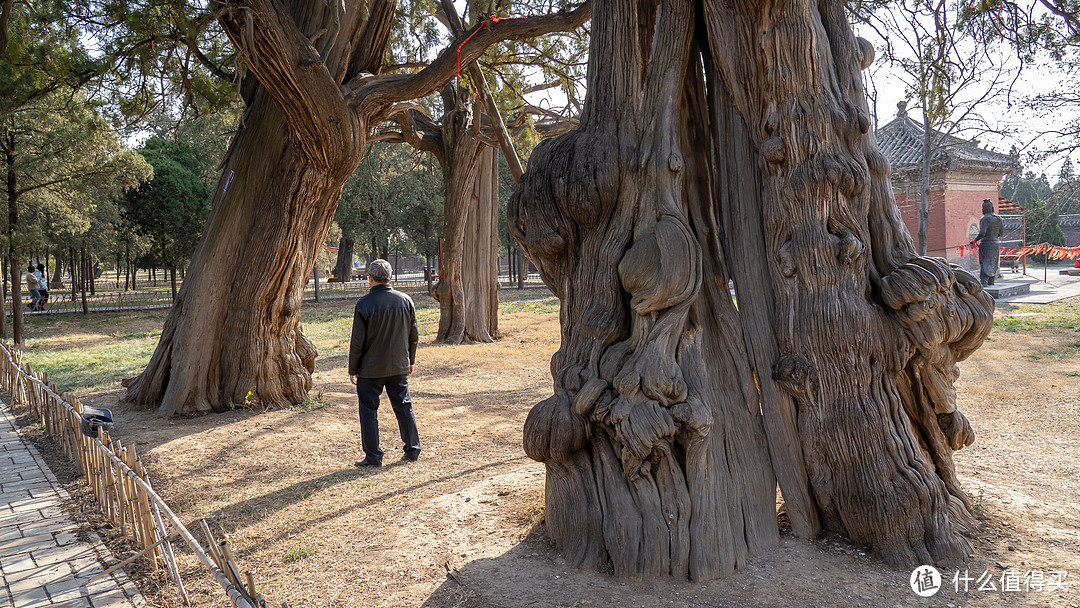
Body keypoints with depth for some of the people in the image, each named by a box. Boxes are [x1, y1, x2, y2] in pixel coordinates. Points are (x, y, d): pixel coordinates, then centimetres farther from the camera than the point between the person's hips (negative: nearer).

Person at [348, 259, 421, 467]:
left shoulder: (364, 304, -14)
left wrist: (353, 369, 0)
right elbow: (413, 335, 7)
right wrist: (410, 360, 20)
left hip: (370, 369, -4)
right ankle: (412, 450, 19)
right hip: (399, 367, 4)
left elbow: (357, 342, -11)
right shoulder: (405, 300, -1)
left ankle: (373, 456, 11)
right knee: (403, 406, 14)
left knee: (368, 410, 7)